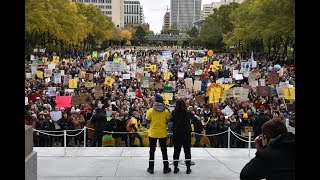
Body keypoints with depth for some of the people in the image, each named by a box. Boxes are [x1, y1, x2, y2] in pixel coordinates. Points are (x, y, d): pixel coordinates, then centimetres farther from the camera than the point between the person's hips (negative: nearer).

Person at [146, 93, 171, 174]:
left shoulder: (150, 110, -10)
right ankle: (166, 168, 17)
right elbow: (168, 121, 0)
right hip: (163, 133, 1)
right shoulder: (166, 111, -8)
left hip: (153, 133, 0)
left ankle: (151, 168, 16)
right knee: (164, 151, 11)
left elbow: (148, 121, -3)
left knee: (152, 151, 11)